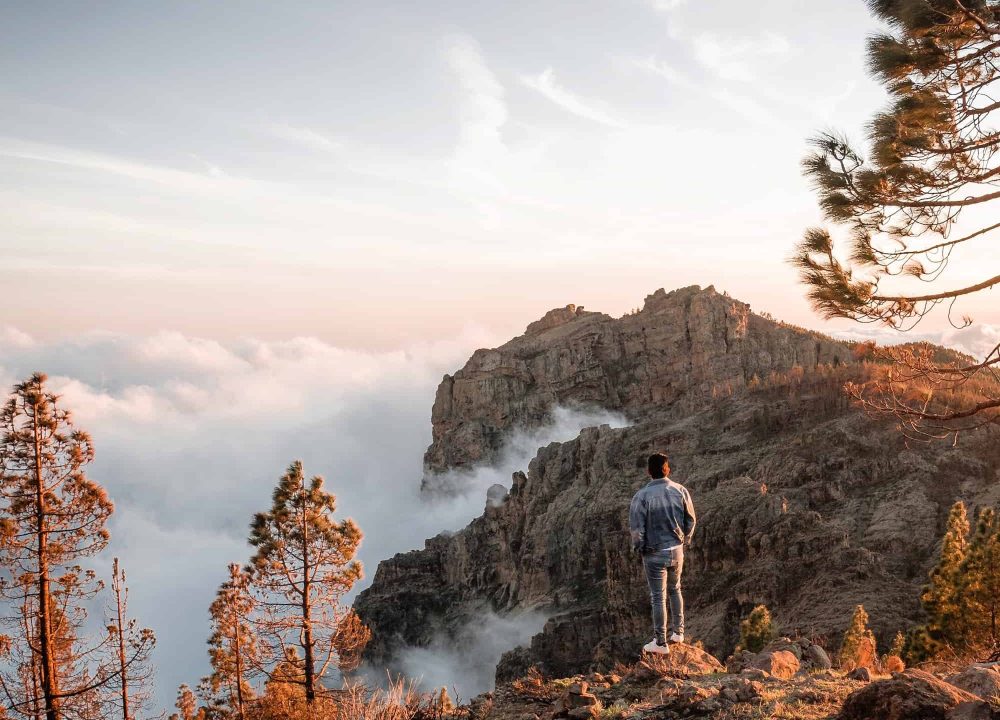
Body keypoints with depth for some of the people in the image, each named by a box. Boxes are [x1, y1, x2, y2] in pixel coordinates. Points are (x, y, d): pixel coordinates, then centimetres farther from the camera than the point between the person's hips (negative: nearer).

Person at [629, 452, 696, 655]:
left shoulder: (642, 496, -18)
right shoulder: (680, 491, -7)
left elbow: (636, 528, -14)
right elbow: (690, 520, 2)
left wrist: (638, 547, 5)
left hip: (654, 554, -4)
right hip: (677, 551, 4)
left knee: (658, 598, 6)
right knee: (675, 590, 24)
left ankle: (661, 643, 14)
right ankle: (678, 631, 33)